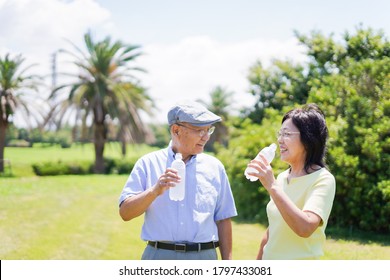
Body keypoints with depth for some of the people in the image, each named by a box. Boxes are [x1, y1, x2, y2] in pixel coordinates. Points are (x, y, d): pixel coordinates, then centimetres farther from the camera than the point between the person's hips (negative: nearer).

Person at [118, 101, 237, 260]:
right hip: (159, 257, -1)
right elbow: (125, 212, -3)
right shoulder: (149, 163, 4)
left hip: (203, 258, 2)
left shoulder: (214, 167, 10)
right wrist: (155, 191, -18)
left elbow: (223, 219, 11)